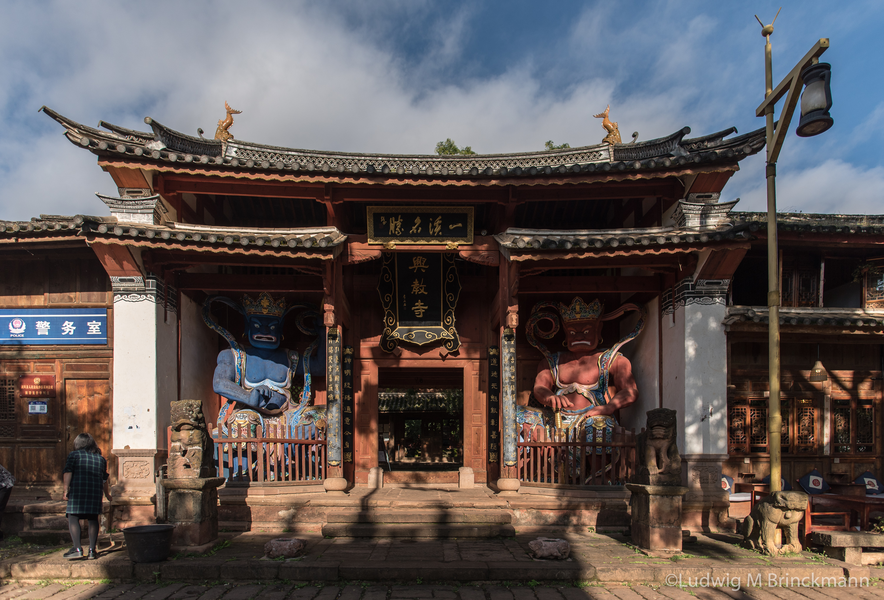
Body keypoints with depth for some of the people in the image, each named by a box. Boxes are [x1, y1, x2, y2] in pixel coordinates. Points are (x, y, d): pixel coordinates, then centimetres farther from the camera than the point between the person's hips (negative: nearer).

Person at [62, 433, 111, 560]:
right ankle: (92, 550, 6)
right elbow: (104, 480, 24)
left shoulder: (74, 455, 9)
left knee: (73, 518, 1)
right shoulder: (101, 459, 19)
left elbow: (68, 472, -6)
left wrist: (66, 489, -7)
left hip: (77, 491, -3)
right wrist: (107, 495, 35)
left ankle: (77, 549, -8)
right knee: (93, 520, 8)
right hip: (95, 491, 3)